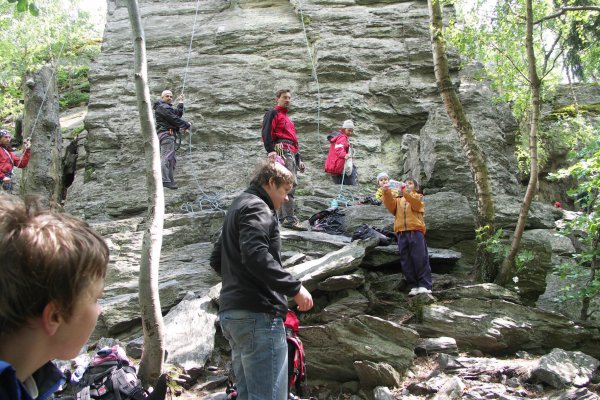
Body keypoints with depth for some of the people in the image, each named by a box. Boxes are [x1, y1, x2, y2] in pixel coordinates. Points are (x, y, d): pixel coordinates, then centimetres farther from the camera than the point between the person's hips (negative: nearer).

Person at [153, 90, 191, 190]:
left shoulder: (168, 107, 27)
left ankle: (170, 180, 13)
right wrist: (186, 125, -6)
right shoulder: (162, 107, -6)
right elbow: (174, 119, -13)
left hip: (170, 134, 11)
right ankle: (165, 180, -23)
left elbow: (179, 114, 22)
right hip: (166, 133, -11)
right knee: (166, 157, -17)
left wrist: (180, 103, 20)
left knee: (172, 159, 11)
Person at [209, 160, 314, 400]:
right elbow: (256, 256, -25)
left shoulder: (239, 207, 23)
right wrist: (294, 287, -20)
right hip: (258, 313, -10)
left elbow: (217, 260, 28)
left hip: (232, 312, 10)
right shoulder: (257, 208, -8)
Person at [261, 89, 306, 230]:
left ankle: (281, 218, 8)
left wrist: (299, 159, 28)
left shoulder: (287, 118, 32)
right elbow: (266, 133, -10)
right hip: (282, 151, -9)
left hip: (292, 154, 9)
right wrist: (270, 151, -24)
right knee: (290, 183, -20)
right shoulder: (273, 113, 4)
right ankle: (289, 219, -26)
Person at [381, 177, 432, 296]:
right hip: (401, 232, 3)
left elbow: (416, 204, -8)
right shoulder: (398, 199, 26)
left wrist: (405, 192, -23)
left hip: (415, 231, -3)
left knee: (420, 259, -9)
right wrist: (387, 193, -14)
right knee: (406, 261, -1)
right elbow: (390, 206, 4)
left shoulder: (418, 197, 16)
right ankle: (414, 286, 2)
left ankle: (425, 286, -9)